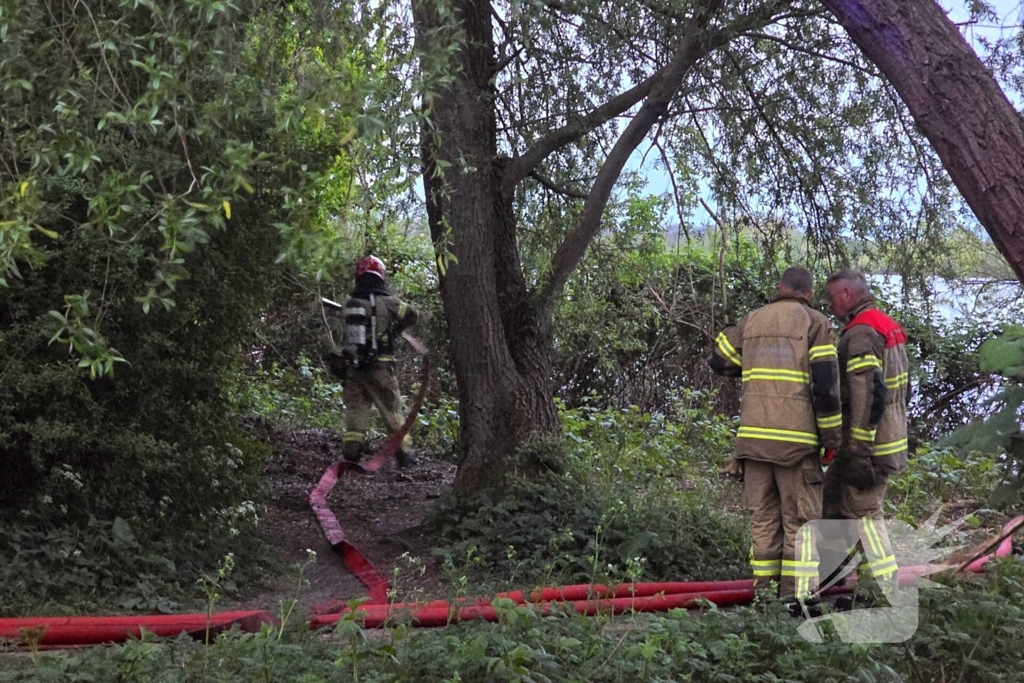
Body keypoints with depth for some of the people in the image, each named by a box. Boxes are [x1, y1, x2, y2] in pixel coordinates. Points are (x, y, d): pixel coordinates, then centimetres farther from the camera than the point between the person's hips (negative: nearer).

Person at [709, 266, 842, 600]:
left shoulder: (752, 320, 13)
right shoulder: (815, 323, 0)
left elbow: (719, 360, 23)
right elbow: (826, 383, -7)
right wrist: (832, 438, -1)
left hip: (754, 436, 4)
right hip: (796, 438, -4)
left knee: (762, 518, 10)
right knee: (800, 521, 1)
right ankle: (796, 596, -1)